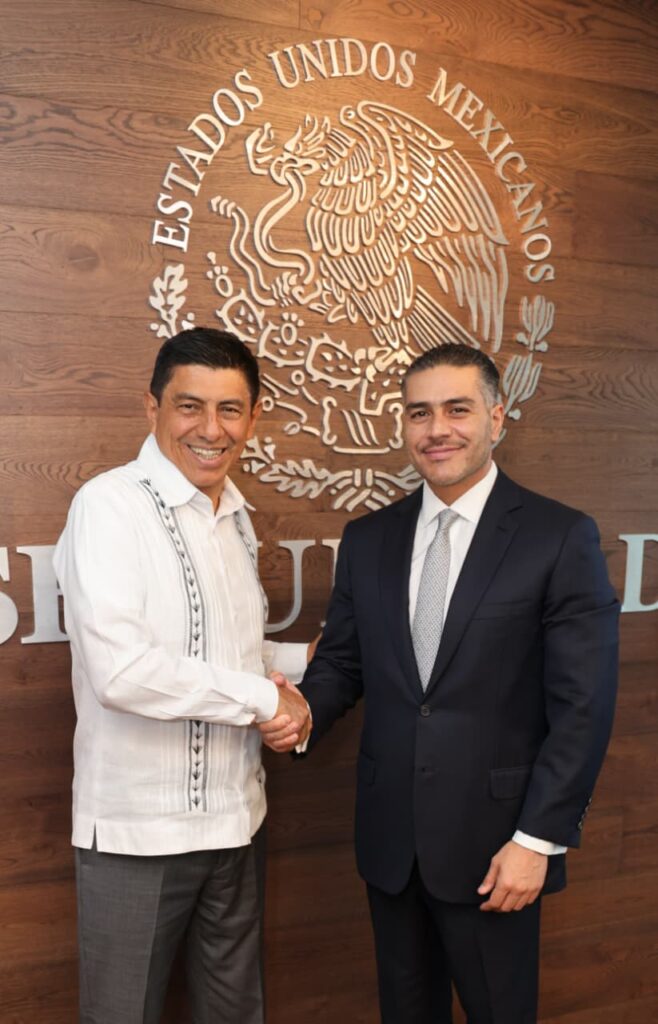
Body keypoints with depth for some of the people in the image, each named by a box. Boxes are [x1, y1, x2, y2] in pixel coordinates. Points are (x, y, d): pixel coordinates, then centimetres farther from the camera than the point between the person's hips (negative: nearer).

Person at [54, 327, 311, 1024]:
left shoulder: (236, 518, 7)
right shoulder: (109, 504, -16)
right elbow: (119, 670, -26)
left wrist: (304, 658, 3)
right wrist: (262, 697, -18)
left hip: (235, 818, 7)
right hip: (138, 829, -6)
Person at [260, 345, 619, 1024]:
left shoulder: (561, 538, -9)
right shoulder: (367, 539, 3)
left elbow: (582, 706, -11)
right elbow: (341, 661, 7)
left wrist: (538, 838, -13)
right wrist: (305, 712, -13)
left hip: (494, 844, -3)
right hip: (389, 839, 4)